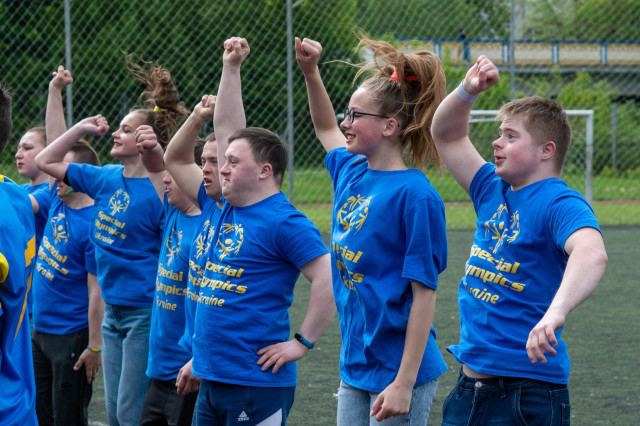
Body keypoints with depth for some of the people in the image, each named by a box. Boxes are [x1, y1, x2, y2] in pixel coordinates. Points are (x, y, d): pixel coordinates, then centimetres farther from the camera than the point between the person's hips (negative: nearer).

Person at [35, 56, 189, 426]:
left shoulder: (161, 190, -15)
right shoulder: (107, 179, 7)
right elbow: (46, 161, 15)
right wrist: (81, 128, 9)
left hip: (146, 311, -8)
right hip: (113, 310, 8)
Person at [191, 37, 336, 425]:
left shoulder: (284, 222, -12)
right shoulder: (232, 208, 12)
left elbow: (329, 280, -20)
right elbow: (226, 128, 17)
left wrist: (302, 343, -17)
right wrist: (231, 68, 13)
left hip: (257, 382, -8)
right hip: (212, 378, 9)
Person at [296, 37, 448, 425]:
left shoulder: (416, 195, -17)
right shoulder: (351, 173, 7)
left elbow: (424, 293, -18)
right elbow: (327, 130, 30)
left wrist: (404, 384, -20)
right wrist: (310, 73, 16)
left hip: (399, 371, -8)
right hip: (355, 369, 8)